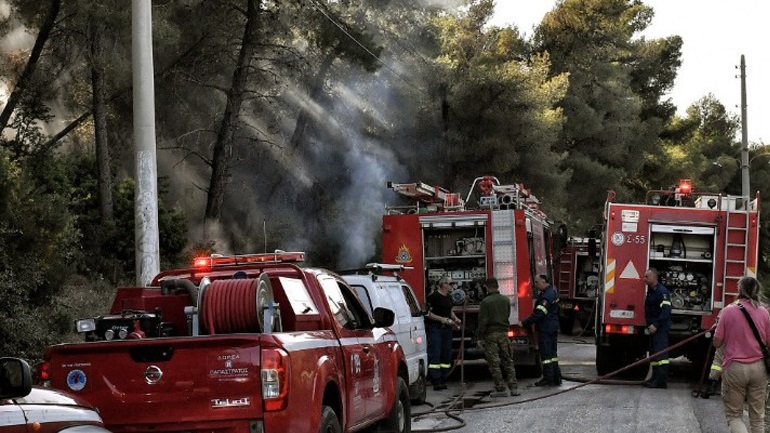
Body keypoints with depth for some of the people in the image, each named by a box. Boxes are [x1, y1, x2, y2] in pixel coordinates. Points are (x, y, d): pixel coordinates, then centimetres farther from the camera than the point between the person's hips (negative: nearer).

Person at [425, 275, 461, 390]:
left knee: (447, 355, 6)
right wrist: (442, 319, -19)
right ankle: (436, 381, -15)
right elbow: (428, 313, -14)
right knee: (435, 355, -10)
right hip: (435, 328, -8)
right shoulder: (433, 296, -10)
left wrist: (455, 318, 10)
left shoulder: (449, 297, 15)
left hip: (447, 329, 8)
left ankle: (443, 380, 10)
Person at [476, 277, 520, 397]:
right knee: (508, 361, 9)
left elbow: (482, 321, -12)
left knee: (494, 363, 0)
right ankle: (514, 388, 5)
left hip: (490, 334, -5)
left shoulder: (485, 302, -11)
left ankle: (500, 389, -2)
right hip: (504, 333, 5)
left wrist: (479, 337, -7)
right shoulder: (506, 300, 6)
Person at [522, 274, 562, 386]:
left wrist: (524, 323, -19)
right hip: (553, 328, 11)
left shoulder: (547, 296, -20)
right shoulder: (552, 292, 13)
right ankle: (556, 378, 18)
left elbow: (539, 314, -25)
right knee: (552, 353, 14)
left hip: (545, 329, -11)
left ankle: (548, 378, -3)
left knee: (546, 354, -5)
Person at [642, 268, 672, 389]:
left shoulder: (662, 291, -14)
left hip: (660, 328, -10)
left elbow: (666, 310, -22)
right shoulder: (650, 291, 17)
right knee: (653, 353, 12)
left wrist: (656, 325, -25)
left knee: (660, 352, -14)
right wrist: (649, 325, 18)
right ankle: (655, 377, 17)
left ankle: (662, 380, -18)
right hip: (653, 328, 10)